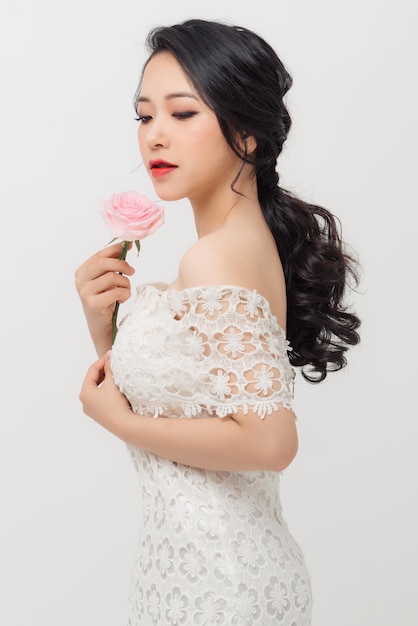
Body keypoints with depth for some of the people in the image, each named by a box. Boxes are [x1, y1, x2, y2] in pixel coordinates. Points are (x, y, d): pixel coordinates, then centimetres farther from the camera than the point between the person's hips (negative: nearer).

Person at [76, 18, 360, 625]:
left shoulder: (216, 259, -22)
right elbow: (148, 388, 10)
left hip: (213, 576, -8)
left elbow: (269, 441, -28)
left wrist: (117, 419, -17)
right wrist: (102, 321, -8)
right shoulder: (252, 239, 5)